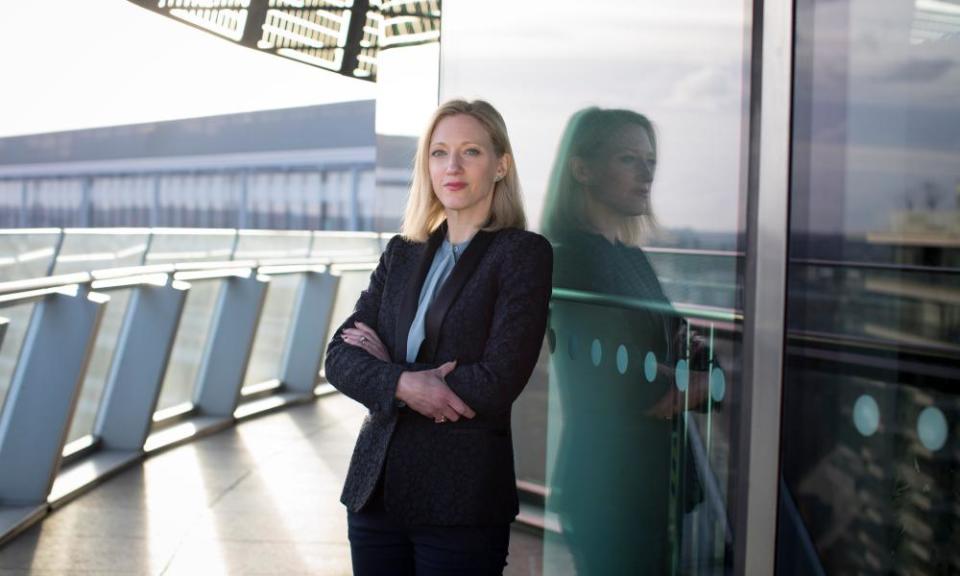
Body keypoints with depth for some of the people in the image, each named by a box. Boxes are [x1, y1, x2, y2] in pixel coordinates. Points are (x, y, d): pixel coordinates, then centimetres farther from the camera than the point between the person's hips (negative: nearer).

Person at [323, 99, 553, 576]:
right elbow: (340, 357, 4)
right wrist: (401, 384, -16)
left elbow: (496, 384, -14)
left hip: (462, 499, -5)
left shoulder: (524, 253, -5)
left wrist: (387, 366, -5)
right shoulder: (402, 252, 11)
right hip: (375, 487, 5)